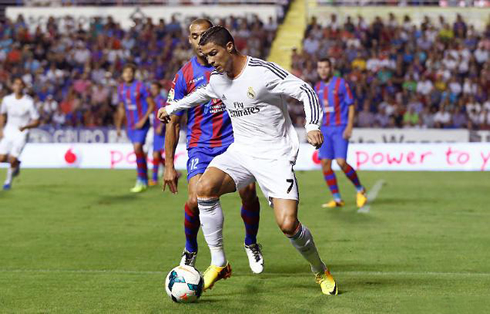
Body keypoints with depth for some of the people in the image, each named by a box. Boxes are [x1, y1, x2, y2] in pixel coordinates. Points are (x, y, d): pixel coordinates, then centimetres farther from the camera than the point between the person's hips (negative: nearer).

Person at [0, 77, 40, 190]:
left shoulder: (29, 102, -12)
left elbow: (36, 121, -7)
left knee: (12, 159, -15)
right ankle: (16, 164, 26)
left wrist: (25, 126, -25)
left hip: (22, 133, -4)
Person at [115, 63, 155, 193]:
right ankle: (145, 181, 20)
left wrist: (143, 120, -19)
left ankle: (140, 181, -12)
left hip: (142, 124, -6)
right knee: (139, 152, 11)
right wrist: (118, 126, 16)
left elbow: (152, 105, -11)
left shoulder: (140, 86, -13)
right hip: (131, 125, 6)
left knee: (137, 148, -19)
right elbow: (121, 108, 18)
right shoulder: (121, 88, 6)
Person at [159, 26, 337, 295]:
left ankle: (320, 271, 14)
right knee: (205, 187, -23)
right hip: (241, 151, 6)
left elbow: (305, 92, -15)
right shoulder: (217, 79, 6)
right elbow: (204, 93, 30)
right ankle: (218, 263, -10)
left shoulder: (264, 72, -16)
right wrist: (172, 108, 39)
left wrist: (313, 126, -30)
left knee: (288, 224, -17)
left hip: (275, 156, -6)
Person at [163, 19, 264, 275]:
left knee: (248, 192, -16)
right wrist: (169, 165, -1)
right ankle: (190, 251, 11)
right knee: (195, 200, -18)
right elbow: (174, 122, 2)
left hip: (234, 141, 1)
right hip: (200, 146, -1)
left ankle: (251, 245, 12)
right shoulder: (184, 75, -2)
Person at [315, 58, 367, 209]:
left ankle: (360, 190, 8)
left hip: (340, 128, -5)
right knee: (325, 164, -4)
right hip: (325, 129, 5)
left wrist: (349, 127, -13)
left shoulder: (341, 84, -5)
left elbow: (351, 106, -5)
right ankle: (337, 199, 5)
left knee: (341, 162, -15)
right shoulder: (317, 87, 11)